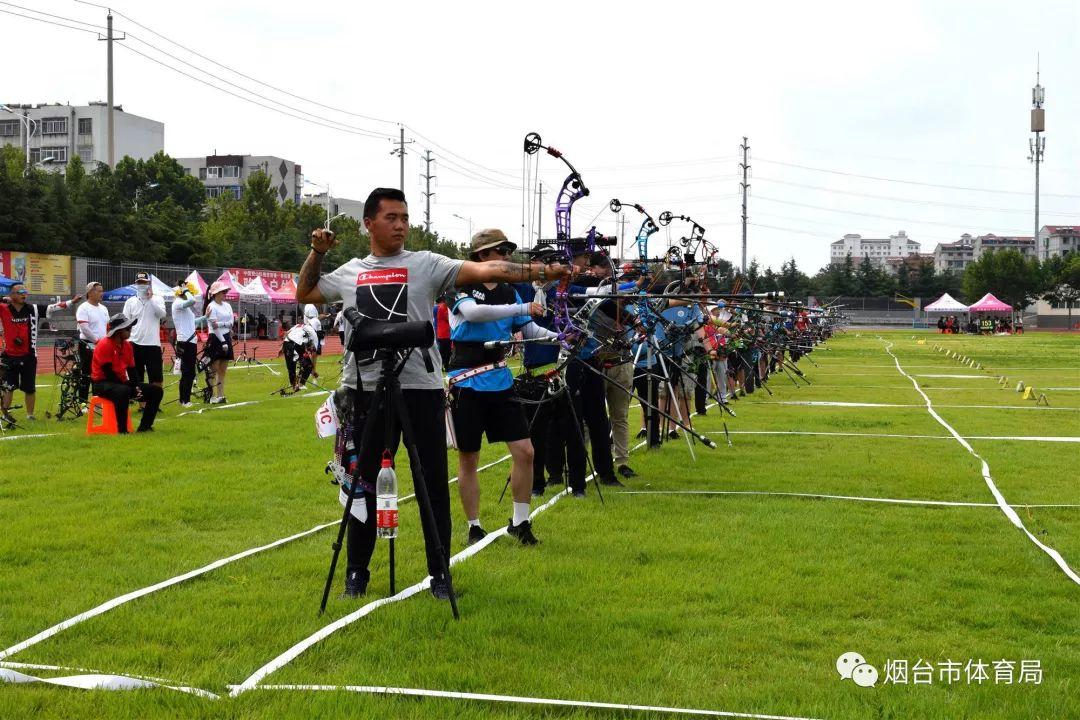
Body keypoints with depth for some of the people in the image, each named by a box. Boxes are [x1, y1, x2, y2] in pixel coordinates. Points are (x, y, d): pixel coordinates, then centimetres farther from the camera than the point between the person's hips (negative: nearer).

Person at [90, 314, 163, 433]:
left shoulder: (127, 345, 9)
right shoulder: (105, 344, -15)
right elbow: (108, 373, -19)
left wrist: (136, 387, -7)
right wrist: (131, 389, -21)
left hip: (122, 383, 9)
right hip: (102, 383, -9)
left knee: (156, 390, 0)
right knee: (123, 391, -42)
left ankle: (144, 427, -4)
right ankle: (122, 430, -35)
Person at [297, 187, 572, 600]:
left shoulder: (426, 265, 1)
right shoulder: (349, 273, 12)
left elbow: (485, 270, -11)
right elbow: (304, 295, 25)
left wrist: (541, 271, -22)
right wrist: (316, 253, 11)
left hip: (421, 389, -2)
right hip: (366, 391, 2)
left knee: (434, 484, 3)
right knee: (364, 483, 11)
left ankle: (440, 573, 15)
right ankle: (357, 572, 23)